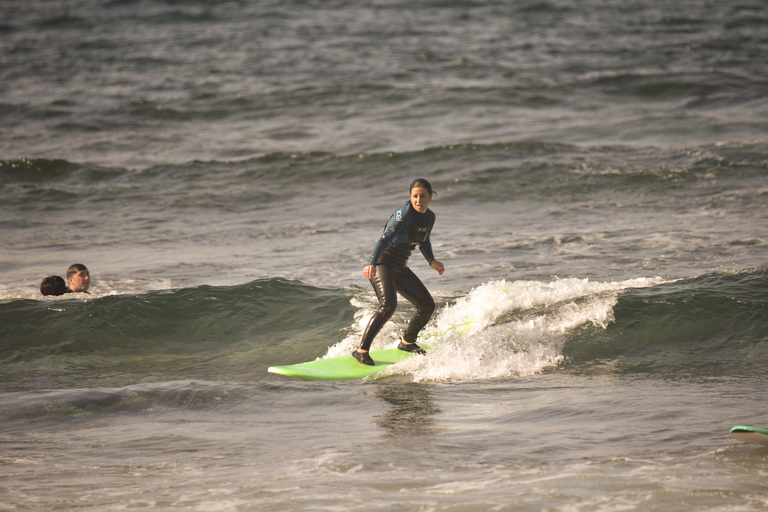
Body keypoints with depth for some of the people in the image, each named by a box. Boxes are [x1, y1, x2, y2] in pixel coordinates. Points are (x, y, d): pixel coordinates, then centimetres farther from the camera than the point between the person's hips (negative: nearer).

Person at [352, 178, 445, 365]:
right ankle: (362, 350, -28)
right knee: (388, 306, -28)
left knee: (427, 306, 7)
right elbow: (384, 239, -30)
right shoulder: (403, 215, -20)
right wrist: (372, 264, -43)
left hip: (399, 268, 8)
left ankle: (407, 342, 30)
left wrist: (432, 261, 5)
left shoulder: (430, 217, 4)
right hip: (381, 265, -8)